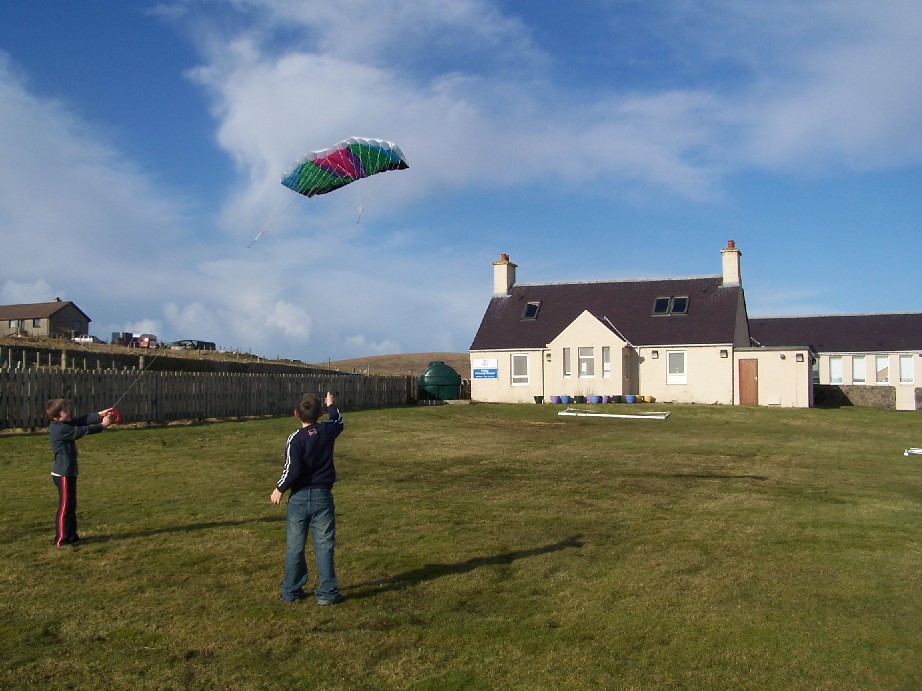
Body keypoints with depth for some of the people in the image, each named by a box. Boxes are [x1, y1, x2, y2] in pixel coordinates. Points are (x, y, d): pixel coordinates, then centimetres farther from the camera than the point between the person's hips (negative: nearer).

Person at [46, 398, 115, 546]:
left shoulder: (62, 425, 7)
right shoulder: (61, 430, -21)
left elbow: (82, 420, 7)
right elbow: (82, 430, -19)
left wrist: (100, 415, 0)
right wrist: (102, 425, -9)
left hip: (68, 472, 10)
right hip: (63, 474, -10)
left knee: (71, 505, 17)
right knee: (65, 506, -3)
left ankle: (71, 536, 25)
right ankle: (61, 539, 3)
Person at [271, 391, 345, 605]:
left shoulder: (295, 439, -12)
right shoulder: (327, 431, -2)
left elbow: (292, 469, -18)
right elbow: (338, 421, 22)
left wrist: (279, 489, -2)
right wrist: (331, 405, 40)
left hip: (299, 497, -1)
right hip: (323, 496, 1)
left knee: (294, 546, 11)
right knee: (324, 545, 5)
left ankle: (291, 591, 21)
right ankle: (327, 592, 6)